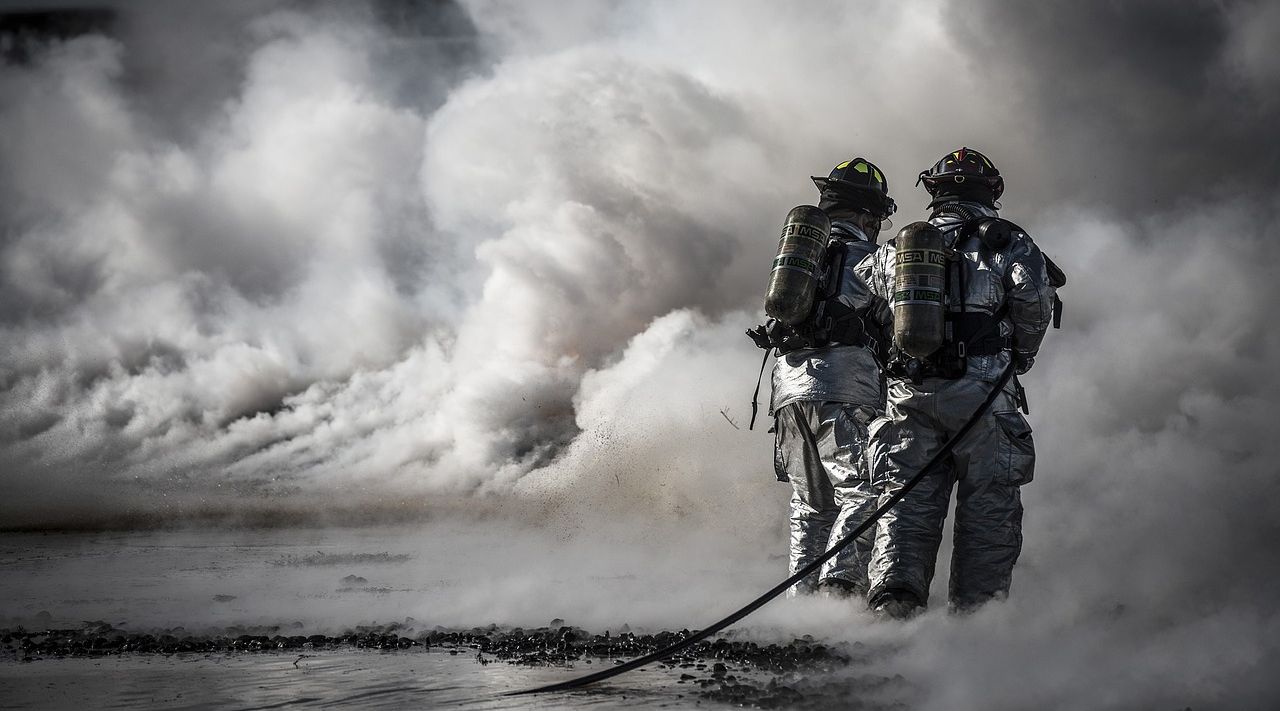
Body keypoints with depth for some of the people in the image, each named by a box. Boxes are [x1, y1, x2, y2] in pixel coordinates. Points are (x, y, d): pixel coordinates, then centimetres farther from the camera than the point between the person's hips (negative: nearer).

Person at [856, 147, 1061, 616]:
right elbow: (1034, 300, -8)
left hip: (908, 395, 3)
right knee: (990, 508, 4)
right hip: (982, 393, -3)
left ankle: (892, 602, -15)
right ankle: (976, 617, -1)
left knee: (908, 505, 3)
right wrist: (1022, 355, 8)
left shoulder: (898, 248, 17)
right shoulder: (1008, 242, 6)